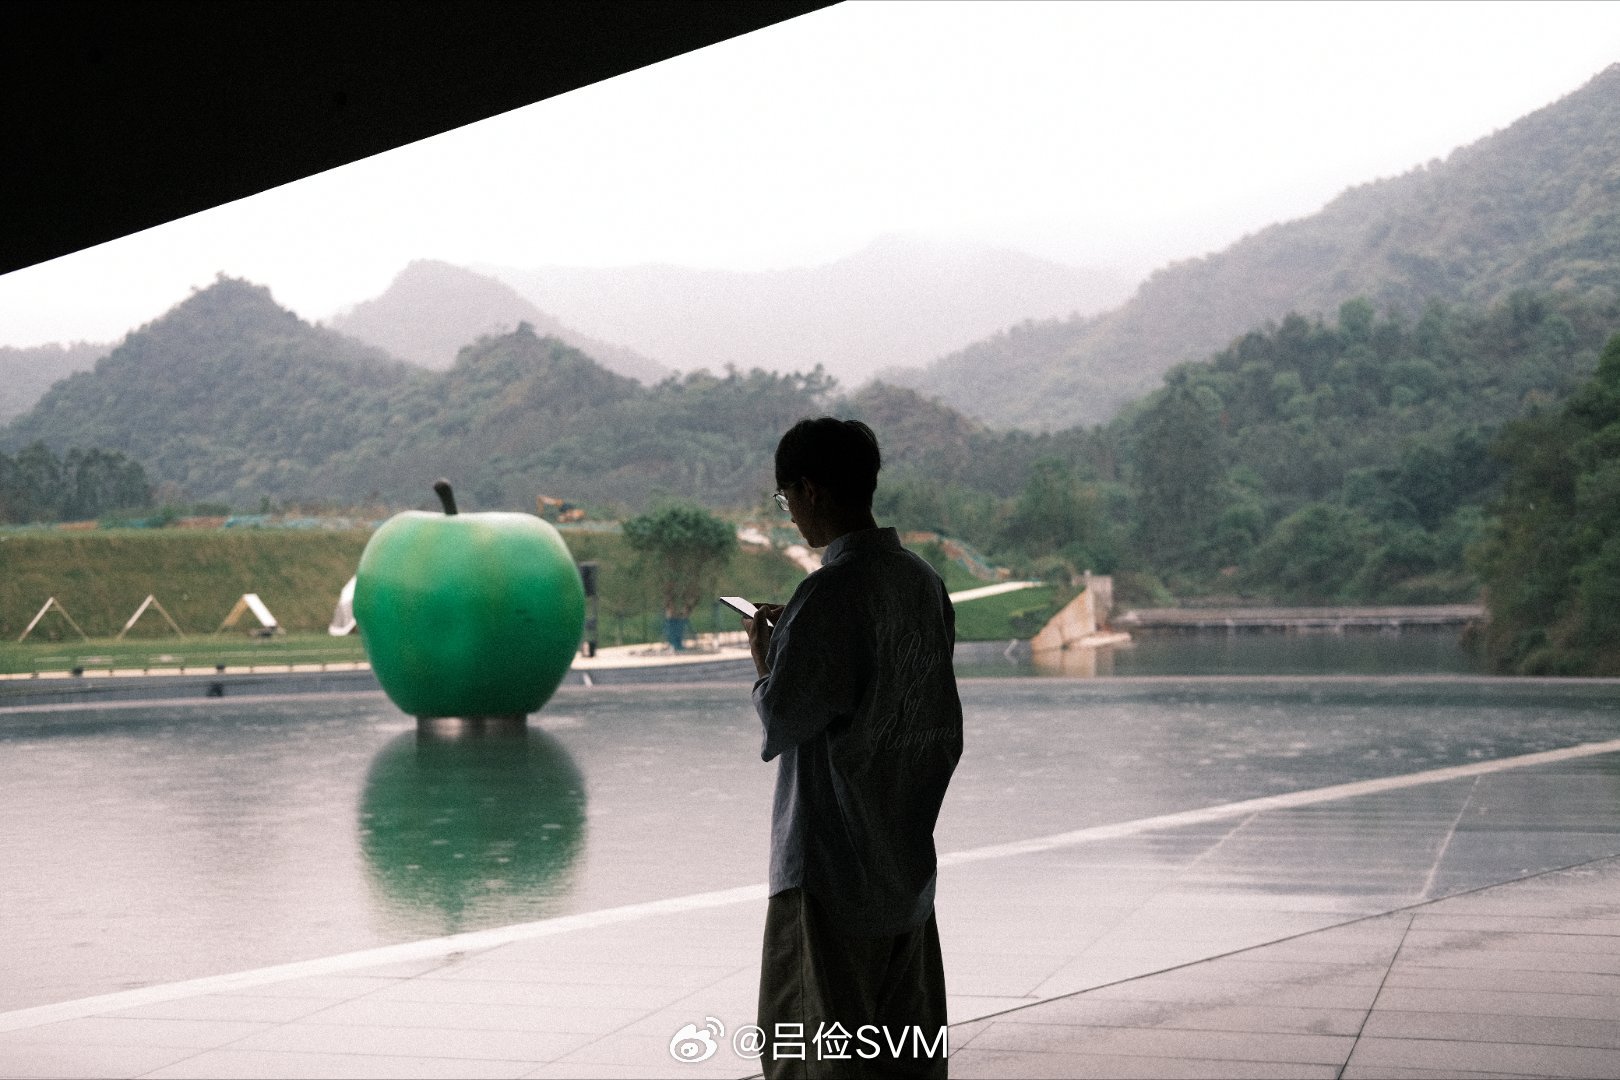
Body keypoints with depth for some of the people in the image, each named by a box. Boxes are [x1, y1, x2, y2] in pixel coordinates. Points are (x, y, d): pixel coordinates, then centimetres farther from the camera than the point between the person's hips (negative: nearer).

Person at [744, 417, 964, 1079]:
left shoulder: (830, 593, -18)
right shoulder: (923, 583, 7)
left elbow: (783, 720, -17)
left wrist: (765, 658, 1)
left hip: (830, 863, -8)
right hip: (908, 861, 8)